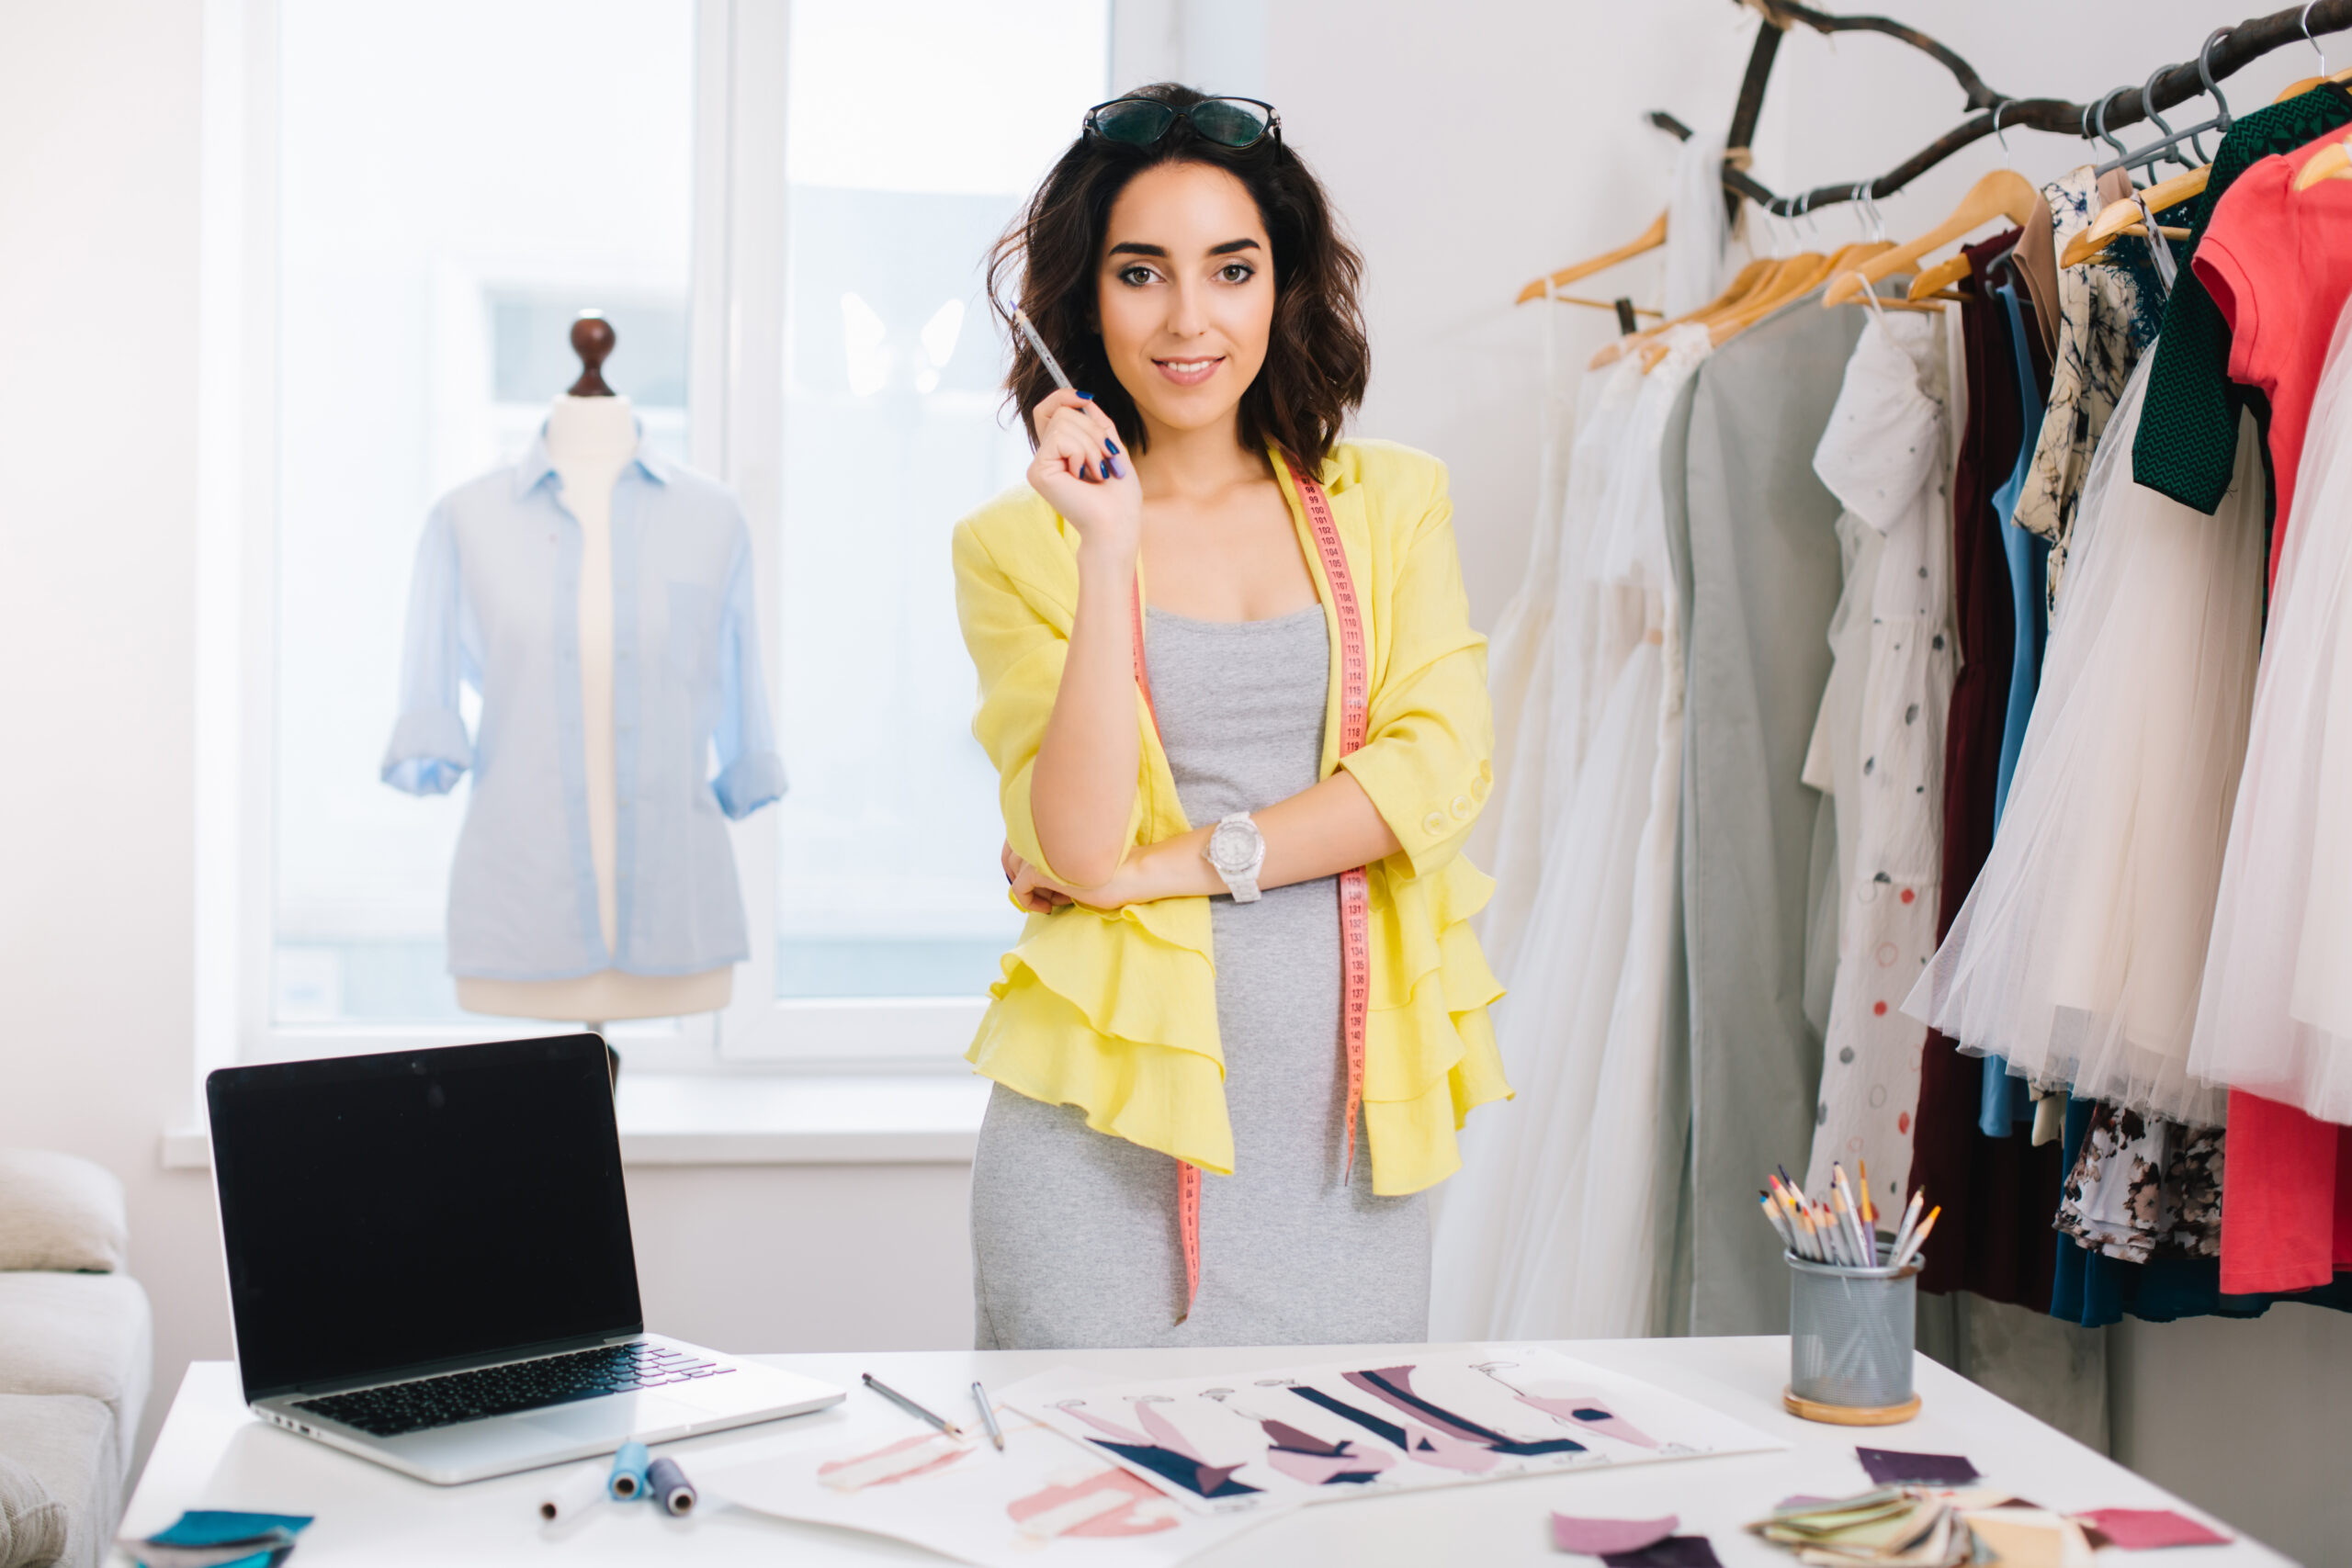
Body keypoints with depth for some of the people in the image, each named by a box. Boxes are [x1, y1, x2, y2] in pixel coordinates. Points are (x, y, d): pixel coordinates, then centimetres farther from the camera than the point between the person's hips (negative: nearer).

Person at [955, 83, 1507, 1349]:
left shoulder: (1389, 502, 10)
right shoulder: (1016, 543, 2)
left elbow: (1440, 767, -4)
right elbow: (1080, 844, -10)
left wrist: (1178, 862, -10)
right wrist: (1110, 546, -15)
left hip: (1341, 1119, 2)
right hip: (1115, 1121, -2)